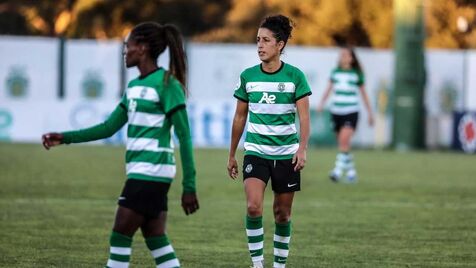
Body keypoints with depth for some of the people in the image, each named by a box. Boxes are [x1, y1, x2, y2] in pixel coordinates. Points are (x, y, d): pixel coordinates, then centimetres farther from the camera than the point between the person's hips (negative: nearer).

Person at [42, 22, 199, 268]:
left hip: (150, 172, -9)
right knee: (155, 239, 8)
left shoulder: (167, 84, -11)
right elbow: (109, 127, 17)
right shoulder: (134, 86, 15)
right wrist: (65, 138, 10)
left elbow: (184, 137, -12)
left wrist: (189, 186, -15)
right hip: (140, 172, 9)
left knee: (120, 236, -6)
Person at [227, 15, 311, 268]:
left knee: (282, 213, 7)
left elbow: (304, 116, -7)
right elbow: (240, 117, 11)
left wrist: (302, 148, -22)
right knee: (253, 206, -19)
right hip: (256, 152, 1)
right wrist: (232, 155, 13)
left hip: (286, 153, -1)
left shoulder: (295, 76, -5)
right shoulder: (248, 76, 2)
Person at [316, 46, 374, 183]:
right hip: (336, 111, 4)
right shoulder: (335, 72, 10)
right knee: (342, 144, 7)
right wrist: (321, 103, -6)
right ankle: (351, 170, 22)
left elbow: (363, 94, 10)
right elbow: (329, 89, 10)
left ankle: (339, 169, -23)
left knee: (344, 139, -20)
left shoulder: (356, 74, 3)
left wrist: (370, 113, 12)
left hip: (351, 112, -4)